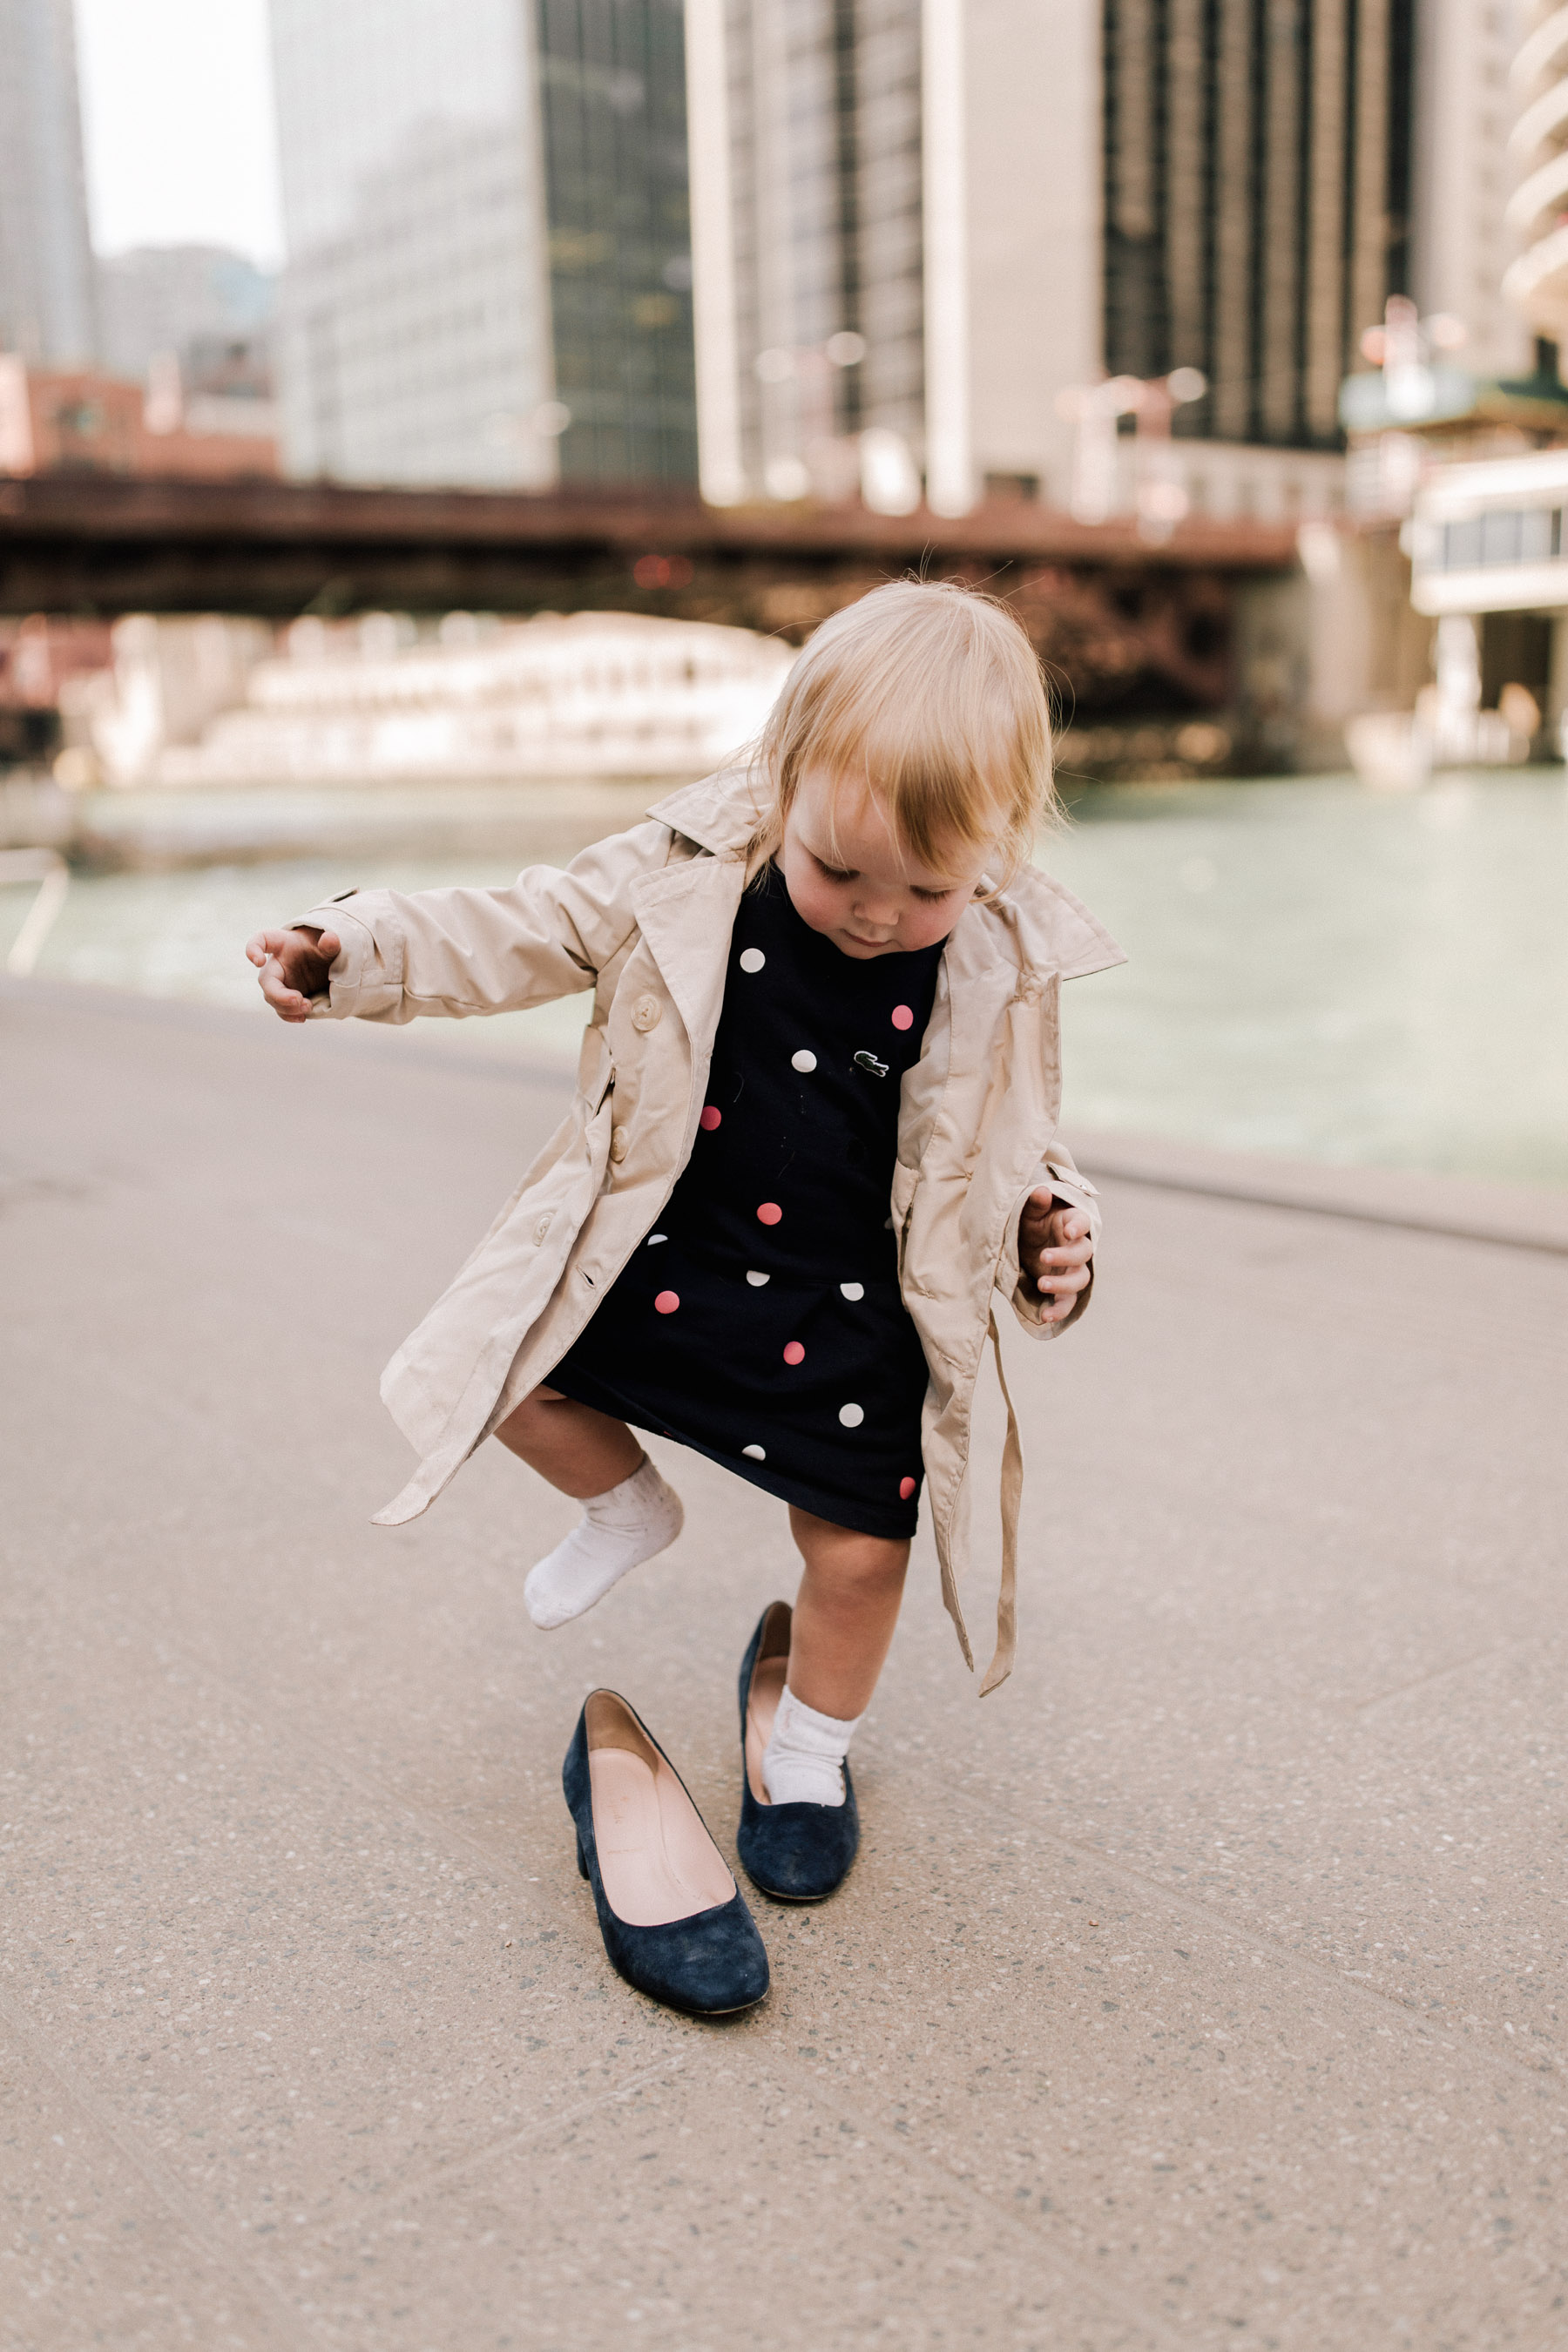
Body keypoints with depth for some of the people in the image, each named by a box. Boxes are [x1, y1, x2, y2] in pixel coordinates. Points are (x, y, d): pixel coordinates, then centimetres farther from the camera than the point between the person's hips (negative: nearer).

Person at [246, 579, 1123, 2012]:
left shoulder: (1004, 972, -15)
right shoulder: (684, 880, -16)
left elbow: (1013, 1150, 0)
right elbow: (519, 939, -4)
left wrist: (1049, 1230, -19)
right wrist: (356, 952, -15)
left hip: (853, 1310, -1)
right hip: (660, 1249, 1)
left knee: (861, 1547, 6)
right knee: (512, 1375, 4)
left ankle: (808, 1739, 38)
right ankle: (628, 1508, 35)